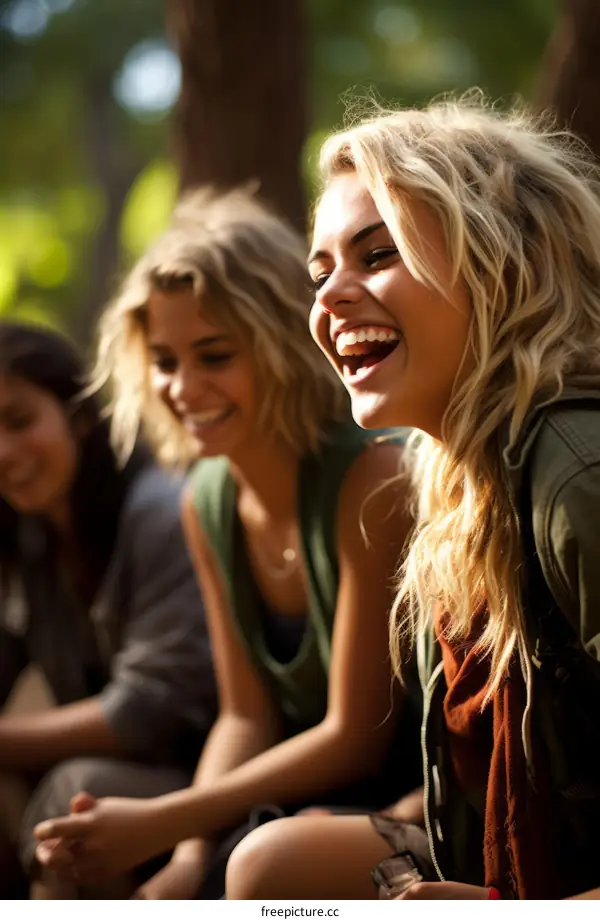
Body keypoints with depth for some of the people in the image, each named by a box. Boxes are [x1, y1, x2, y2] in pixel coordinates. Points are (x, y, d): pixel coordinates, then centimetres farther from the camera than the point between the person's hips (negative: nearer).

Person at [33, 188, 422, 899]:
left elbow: (356, 736, -18)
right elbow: (247, 716, 6)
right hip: (314, 798, 7)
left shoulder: (371, 482, -20)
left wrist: (160, 823, -20)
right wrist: (191, 855, -12)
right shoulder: (207, 503, 3)